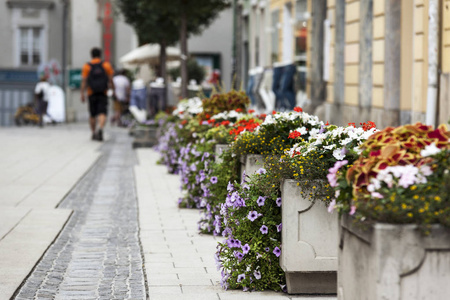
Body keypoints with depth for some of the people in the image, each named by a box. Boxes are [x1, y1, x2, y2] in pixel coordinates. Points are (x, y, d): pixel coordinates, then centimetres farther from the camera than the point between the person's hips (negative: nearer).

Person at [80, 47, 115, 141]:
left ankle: (94, 133, 20)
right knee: (102, 114, -8)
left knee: (92, 115, 14)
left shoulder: (86, 66, -2)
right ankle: (100, 129, -33)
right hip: (103, 94, -1)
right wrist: (113, 91, 10)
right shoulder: (106, 65, 0)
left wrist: (82, 94, -6)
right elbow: (110, 80, 0)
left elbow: (84, 81, -6)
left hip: (92, 94, 1)